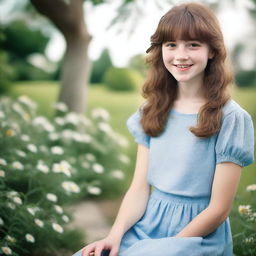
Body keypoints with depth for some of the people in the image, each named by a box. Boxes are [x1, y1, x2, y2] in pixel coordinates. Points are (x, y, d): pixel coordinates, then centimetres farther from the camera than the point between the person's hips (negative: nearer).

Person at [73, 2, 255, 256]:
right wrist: (115, 234, -13)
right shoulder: (153, 110, 5)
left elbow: (219, 208, -9)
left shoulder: (231, 118, -10)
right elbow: (139, 188, 2)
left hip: (198, 233, -3)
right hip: (147, 224, 4)